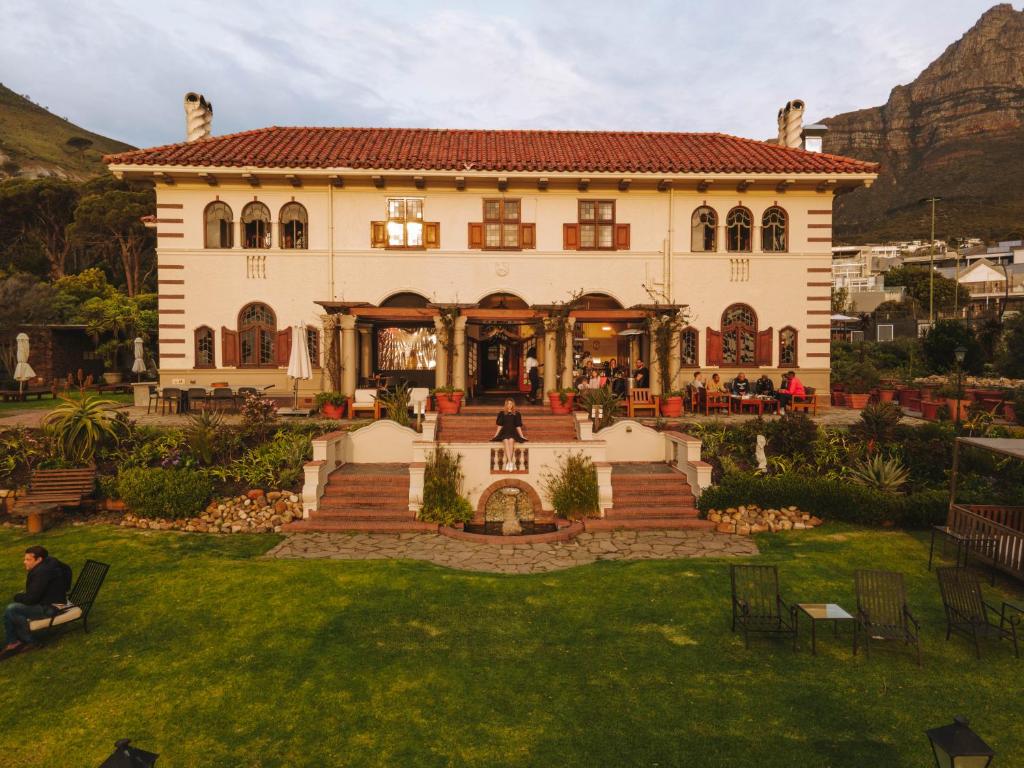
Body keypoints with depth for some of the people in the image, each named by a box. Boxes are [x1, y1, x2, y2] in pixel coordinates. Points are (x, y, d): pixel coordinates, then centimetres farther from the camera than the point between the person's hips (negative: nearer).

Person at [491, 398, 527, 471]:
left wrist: (522, 436, 6)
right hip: (504, 432, 0)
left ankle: (508, 463, -37)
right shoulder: (502, 414, 16)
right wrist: (495, 435, 6)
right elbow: (500, 426, 16)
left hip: (513, 432, 0)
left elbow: (518, 426, 15)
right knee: (506, 441, -35)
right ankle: (510, 462, -40)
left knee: (511, 440, -35)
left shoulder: (517, 414, 16)